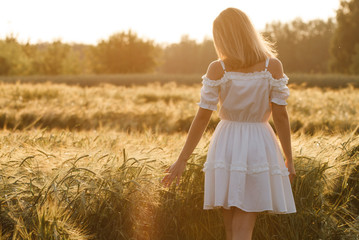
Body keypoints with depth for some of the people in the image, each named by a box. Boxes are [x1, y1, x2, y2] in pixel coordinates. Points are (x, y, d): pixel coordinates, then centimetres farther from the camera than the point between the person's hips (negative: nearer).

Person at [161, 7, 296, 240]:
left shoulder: (217, 69, -6)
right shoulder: (273, 66, -5)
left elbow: (202, 117, -6)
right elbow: (281, 116, -5)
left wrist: (182, 160, 1)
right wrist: (289, 159, 5)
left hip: (226, 147, 1)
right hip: (259, 147, -1)